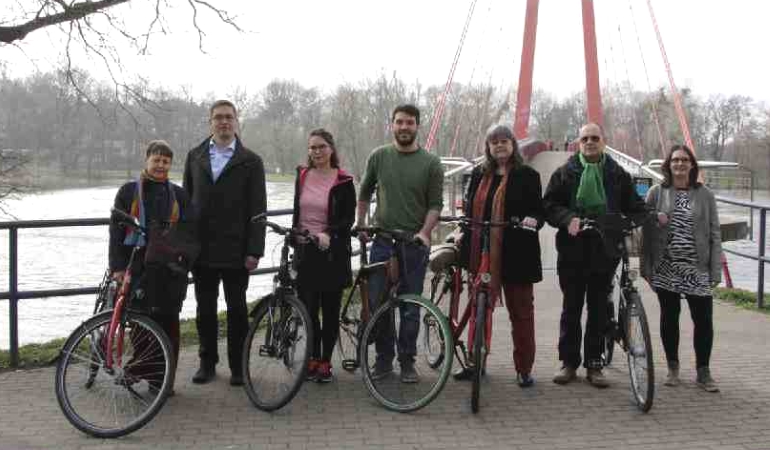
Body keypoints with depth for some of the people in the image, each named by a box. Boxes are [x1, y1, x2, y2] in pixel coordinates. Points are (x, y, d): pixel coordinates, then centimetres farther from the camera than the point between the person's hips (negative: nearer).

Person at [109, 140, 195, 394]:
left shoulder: (178, 194, 11)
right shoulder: (129, 191, 7)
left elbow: (189, 230, 9)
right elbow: (116, 230, 4)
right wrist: (117, 266, -4)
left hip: (170, 268, 1)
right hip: (139, 266, -1)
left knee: (168, 322, 1)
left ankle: (164, 379, 10)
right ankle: (141, 368, 11)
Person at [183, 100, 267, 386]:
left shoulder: (250, 161, -1)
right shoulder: (195, 157, 9)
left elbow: (258, 209, -4)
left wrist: (254, 250, -10)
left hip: (236, 250, -3)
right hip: (201, 249, 3)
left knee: (237, 309, 6)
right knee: (205, 309, 10)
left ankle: (237, 365, 17)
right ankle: (207, 362, 23)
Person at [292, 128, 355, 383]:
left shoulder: (343, 182, -3)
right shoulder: (302, 176, 9)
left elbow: (348, 219, -6)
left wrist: (328, 234, -21)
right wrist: (292, 238, 19)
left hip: (332, 252, -3)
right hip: (305, 251, 3)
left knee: (330, 309, 4)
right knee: (308, 308, 3)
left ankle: (325, 362, 16)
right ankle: (313, 358, 20)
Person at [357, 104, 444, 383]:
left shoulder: (431, 163, 0)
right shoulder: (379, 157, 6)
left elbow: (435, 204, -1)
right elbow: (365, 193, 18)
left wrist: (424, 233, -14)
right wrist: (360, 223, 17)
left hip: (415, 244, -2)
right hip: (382, 241, 2)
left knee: (410, 307, 4)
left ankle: (407, 362, 17)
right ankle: (383, 359, 18)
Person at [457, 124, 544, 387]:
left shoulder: (527, 176, 2)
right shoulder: (479, 175, 13)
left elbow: (539, 210, 1)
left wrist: (533, 219, -20)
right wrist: (464, 238, 9)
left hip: (516, 255, -4)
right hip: (482, 254, 4)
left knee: (521, 311, 4)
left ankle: (524, 369, 13)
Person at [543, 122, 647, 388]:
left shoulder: (618, 174, 9)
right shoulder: (564, 173, 7)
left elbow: (636, 207, 10)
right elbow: (549, 205, 0)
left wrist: (629, 223, -11)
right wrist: (568, 218, -18)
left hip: (605, 252, 1)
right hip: (572, 250, -1)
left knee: (599, 311, 6)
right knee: (571, 309, 7)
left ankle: (594, 364, 15)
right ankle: (569, 362, 16)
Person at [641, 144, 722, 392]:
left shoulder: (705, 195, 4)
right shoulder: (657, 193, 3)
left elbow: (714, 234, 3)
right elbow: (646, 231, 1)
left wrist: (716, 270, -3)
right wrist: (646, 267, -3)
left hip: (696, 269, 0)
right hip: (666, 268, 0)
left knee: (704, 320, -1)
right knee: (669, 318, 9)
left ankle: (703, 372, 14)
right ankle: (673, 368, 23)